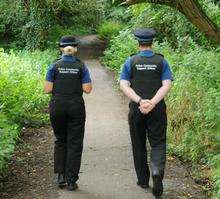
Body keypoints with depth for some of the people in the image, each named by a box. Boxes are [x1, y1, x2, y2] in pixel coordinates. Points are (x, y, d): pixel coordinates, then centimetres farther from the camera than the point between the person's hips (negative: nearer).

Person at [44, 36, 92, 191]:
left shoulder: (55, 66, -3)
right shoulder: (81, 66, -3)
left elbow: (48, 89, -5)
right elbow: (87, 89, -7)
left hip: (57, 107, 1)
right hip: (76, 107, -1)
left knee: (60, 141, 18)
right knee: (75, 143, 6)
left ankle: (61, 176, 11)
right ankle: (71, 181, 6)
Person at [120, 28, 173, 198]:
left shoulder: (131, 61, 1)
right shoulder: (161, 61, 1)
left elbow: (124, 85, -9)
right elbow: (167, 85, -11)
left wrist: (140, 101, -16)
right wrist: (152, 102, -18)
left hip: (136, 109, 1)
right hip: (157, 109, 0)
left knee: (139, 145, 13)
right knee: (158, 143, 5)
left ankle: (143, 180, 20)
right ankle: (157, 171, -22)